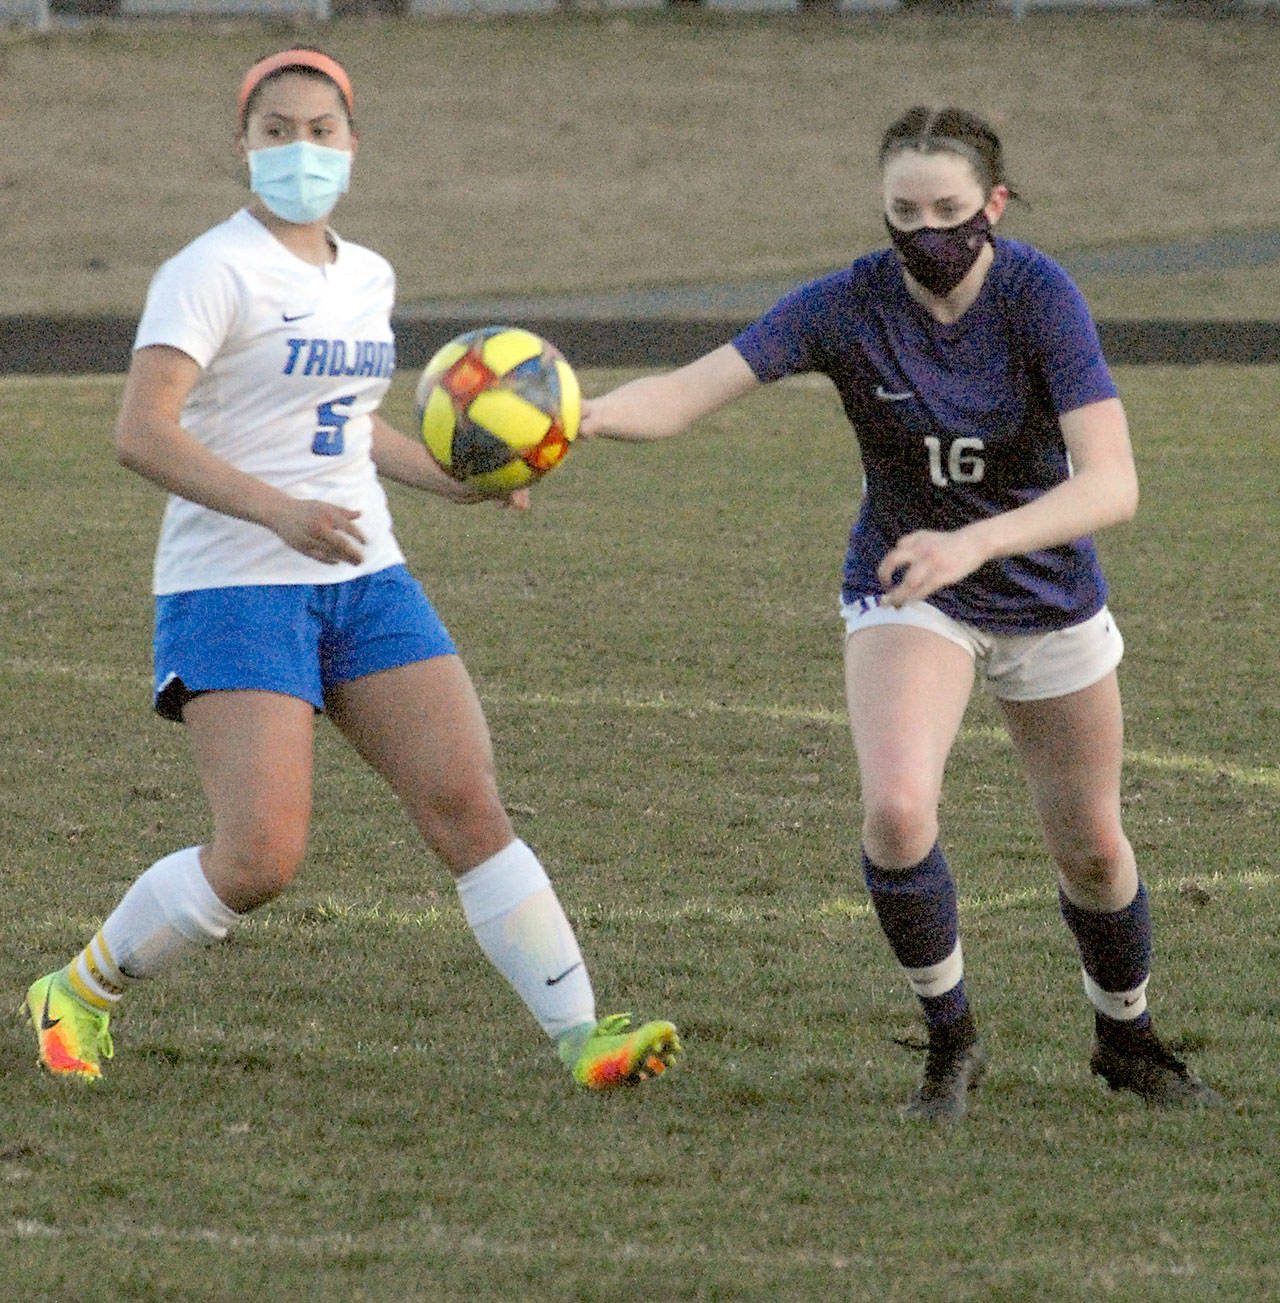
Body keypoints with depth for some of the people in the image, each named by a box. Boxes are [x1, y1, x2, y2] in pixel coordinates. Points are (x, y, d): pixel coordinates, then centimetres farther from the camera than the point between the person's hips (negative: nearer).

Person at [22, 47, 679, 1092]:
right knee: (260, 859, -15)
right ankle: (78, 995, 8)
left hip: (364, 582, 7)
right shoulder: (213, 273, -10)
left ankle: (581, 1038, -4)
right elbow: (141, 433, -21)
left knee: (471, 808, -6)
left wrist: (459, 483, 17)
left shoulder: (365, 278, 14)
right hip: (234, 588, -7)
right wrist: (279, 511, -31)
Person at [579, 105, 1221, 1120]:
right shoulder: (849, 306, -20)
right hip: (905, 593, 0)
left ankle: (1127, 1040, 42)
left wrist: (973, 543, -48)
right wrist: (586, 415, -50)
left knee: (1092, 850, 11)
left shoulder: (1039, 297, -24)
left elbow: (1112, 484, -34)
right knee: (896, 809, -25)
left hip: (1048, 592, 0)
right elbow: (688, 393, -29)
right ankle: (952, 1042, -2)